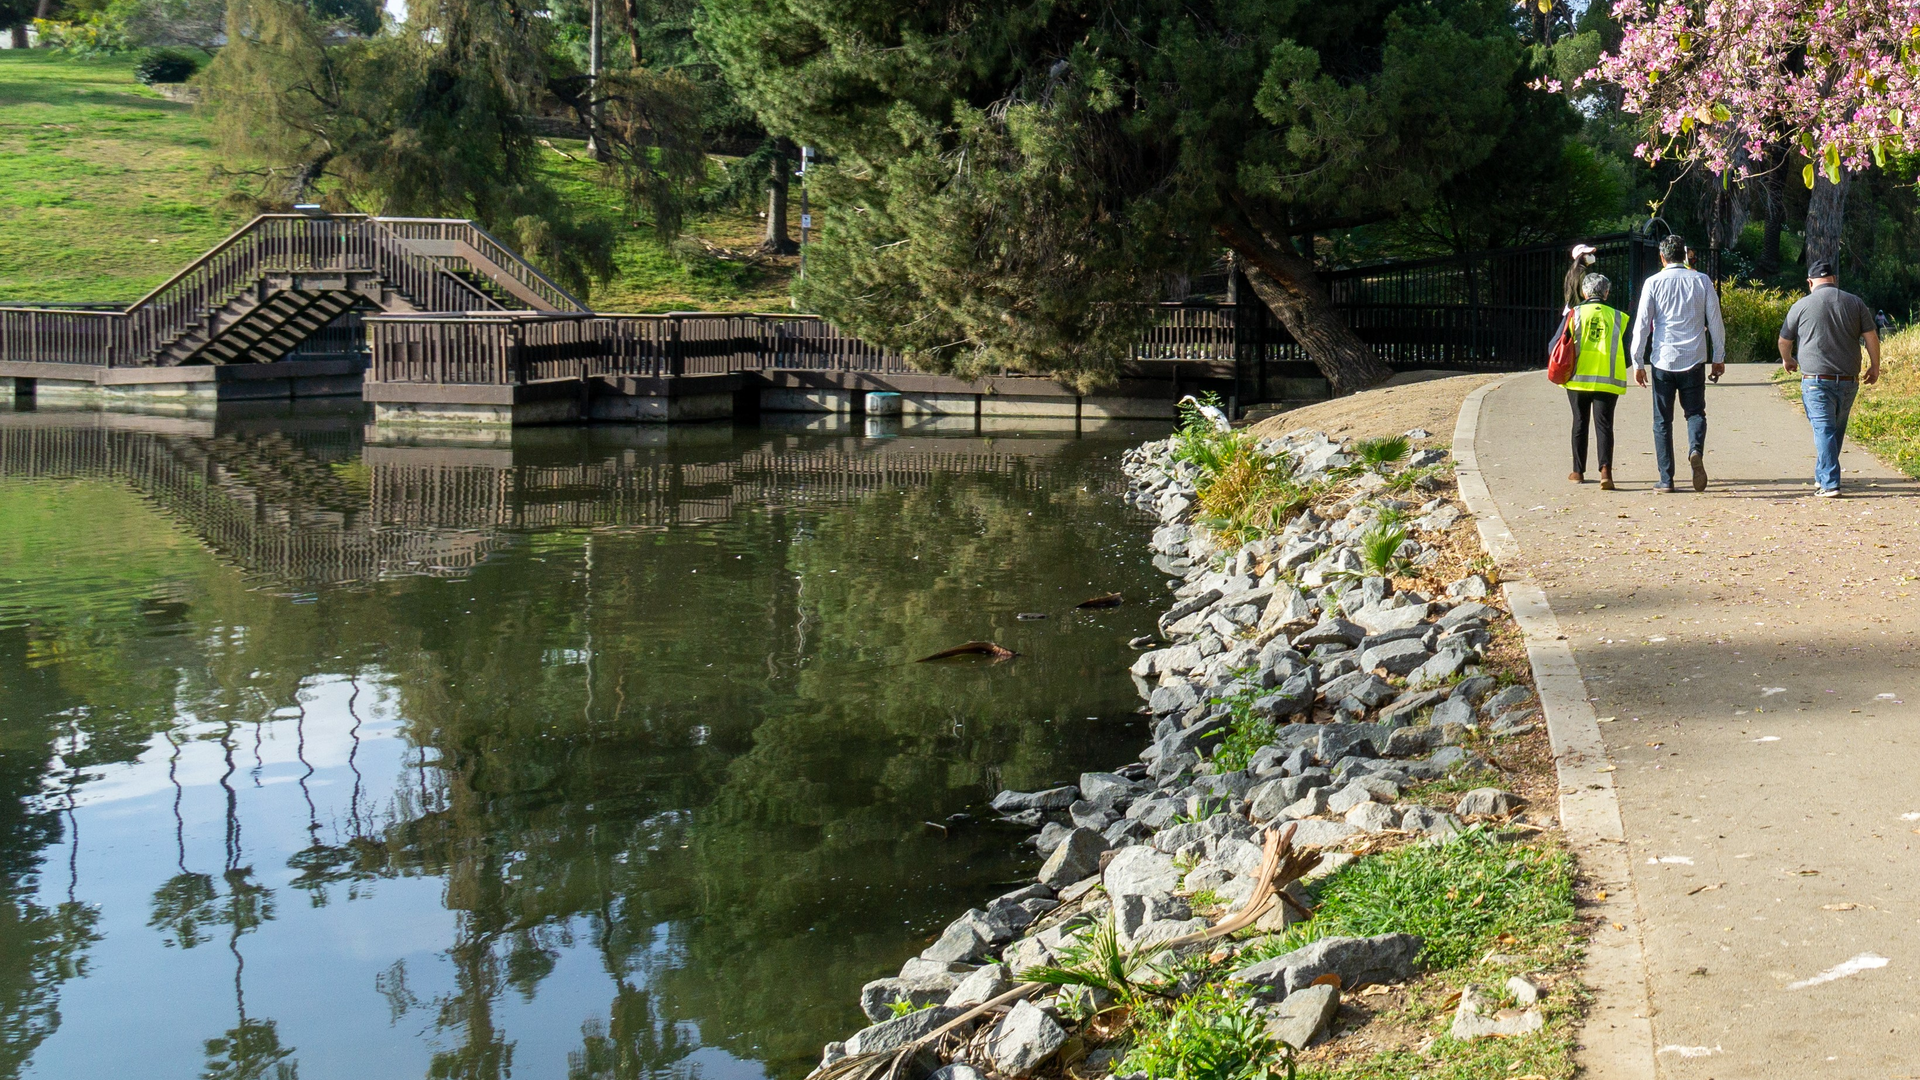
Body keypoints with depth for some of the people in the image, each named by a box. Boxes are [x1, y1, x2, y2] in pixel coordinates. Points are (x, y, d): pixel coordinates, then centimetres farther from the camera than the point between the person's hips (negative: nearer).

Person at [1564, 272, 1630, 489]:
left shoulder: (1574, 314, 0)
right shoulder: (1619, 317, 4)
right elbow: (1628, 352, 5)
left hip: (1578, 379, 0)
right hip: (1608, 381, 0)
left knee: (1580, 423, 13)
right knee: (1604, 424, -3)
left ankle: (1578, 472, 21)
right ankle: (1605, 469, -22)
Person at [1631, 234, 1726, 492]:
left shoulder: (1653, 283, -2)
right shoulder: (1701, 281, 3)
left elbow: (1642, 324, -4)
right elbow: (1715, 321, 5)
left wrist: (1638, 363, 1)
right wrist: (1719, 357, 14)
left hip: (1663, 359, -1)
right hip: (1694, 360, 1)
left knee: (1662, 420, 6)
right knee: (1695, 412, 12)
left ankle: (1666, 479, 4)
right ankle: (1696, 450, -19)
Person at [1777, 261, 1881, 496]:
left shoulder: (1802, 306, 0)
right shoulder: (1855, 303, 6)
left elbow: (1784, 340, 12)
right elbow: (1871, 336, 6)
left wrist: (1788, 360, 32)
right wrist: (1875, 366, 19)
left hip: (1817, 380, -3)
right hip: (1848, 380, 3)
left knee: (1824, 430, -5)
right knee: (1837, 430, 17)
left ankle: (1829, 483, -14)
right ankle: (1822, 477, 26)